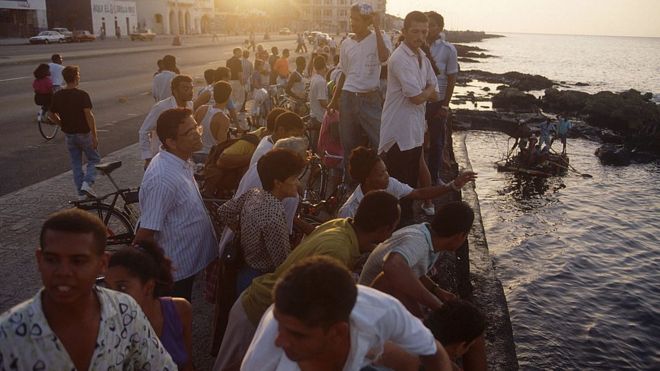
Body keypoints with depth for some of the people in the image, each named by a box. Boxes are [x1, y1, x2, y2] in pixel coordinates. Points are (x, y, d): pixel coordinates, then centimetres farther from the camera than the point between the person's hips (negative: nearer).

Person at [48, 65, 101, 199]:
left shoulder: (57, 96, 0)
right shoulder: (82, 95, -16)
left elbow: (51, 115, 6)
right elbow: (89, 116, -21)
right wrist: (94, 136, -18)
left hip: (68, 135, 5)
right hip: (84, 134, -5)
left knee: (76, 165, 13)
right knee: (94, 160, 11)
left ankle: (81, 192, 16)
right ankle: (87, 183, -10)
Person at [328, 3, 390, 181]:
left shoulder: (378, 38, -5)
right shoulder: (346, 44, 6)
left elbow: (383, 57, -27)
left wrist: (377, 28, -22)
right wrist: (334, 99, 16)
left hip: (371, 98, -4)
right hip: (348, 97, 4)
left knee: (379, 141, -5)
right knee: (349, 142, 11)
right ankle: (350, 179, 24)